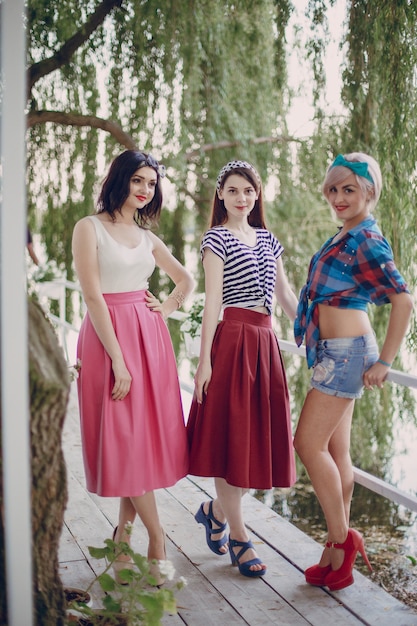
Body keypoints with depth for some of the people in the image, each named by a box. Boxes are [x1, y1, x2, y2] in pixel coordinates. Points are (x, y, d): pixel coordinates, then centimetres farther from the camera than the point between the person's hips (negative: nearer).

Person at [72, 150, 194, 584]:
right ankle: (156, 539, 8)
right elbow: (93, 296, -12)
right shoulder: (90, 228, -4)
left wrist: (167, 309, 8)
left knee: (147, 436, 5)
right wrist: (118, 359, -17)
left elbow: (186, 280, 27)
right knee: (125, 439, -2)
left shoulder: (147, 236, 13)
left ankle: (123, 538, 16)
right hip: (109, 336, -6)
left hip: (150, 337, 6)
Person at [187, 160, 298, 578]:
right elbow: (213, 300, -9)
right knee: (231, 437, -2)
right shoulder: (217, 238, -2)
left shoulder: (267, 238, 17)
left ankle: (216, 510, 28)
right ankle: (238, 537, 10)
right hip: (233, 341, -7)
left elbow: (285, 294, 18)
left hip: (265, 341, 7)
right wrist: (204, 359, -13)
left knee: (259, 435, 7)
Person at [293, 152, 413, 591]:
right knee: (335, 451, 10)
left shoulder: (366, 239, -13)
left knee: (309, 443, -7)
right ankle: (339, 552, 18)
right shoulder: (345, 237, 14)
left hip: (346, 352, -9)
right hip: (334, 353, 9)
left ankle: (341, 538, 5)